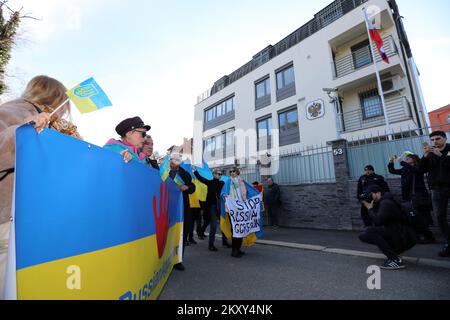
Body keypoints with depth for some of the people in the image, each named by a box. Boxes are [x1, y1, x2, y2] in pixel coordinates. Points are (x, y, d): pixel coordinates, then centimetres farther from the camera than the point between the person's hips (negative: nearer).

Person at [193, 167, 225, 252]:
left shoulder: (222, 183, 9)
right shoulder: (210, 182, 0)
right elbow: (200, 178, -9)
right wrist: (195, 171, -18)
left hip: (220, 206, 3)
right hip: (212, 206, -3)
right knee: (213, 225, -3)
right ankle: (211, 245, 9)